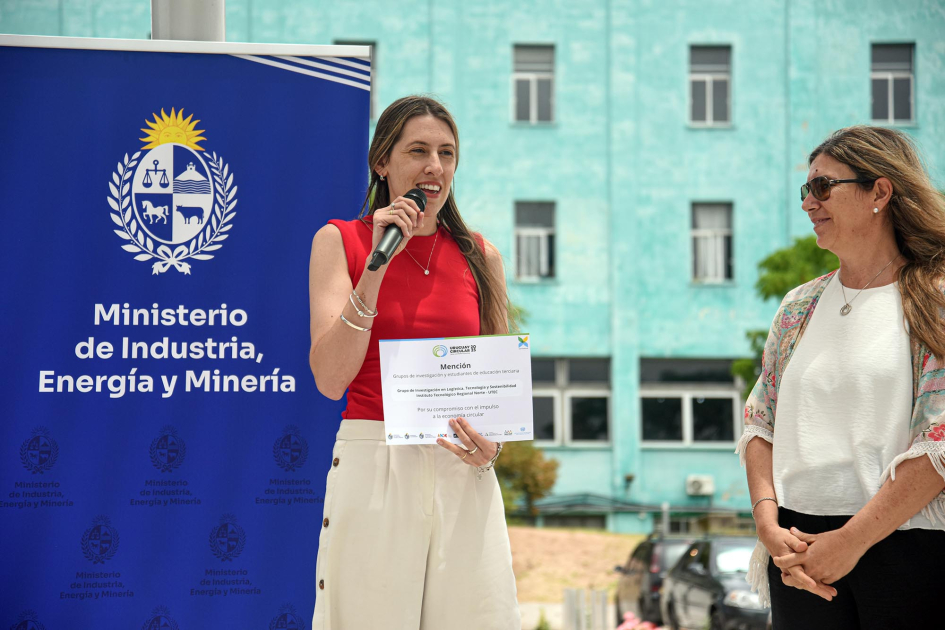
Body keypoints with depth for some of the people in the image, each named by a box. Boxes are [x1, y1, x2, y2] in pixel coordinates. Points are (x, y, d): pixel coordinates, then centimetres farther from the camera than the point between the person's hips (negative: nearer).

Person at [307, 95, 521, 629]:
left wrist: (493, 444, -5)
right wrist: (377, 264, -12)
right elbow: (331, 378, -8)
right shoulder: (340, 241, 3)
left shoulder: (481, 257, 11)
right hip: (372, 470, -2)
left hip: (462, 478, 3)